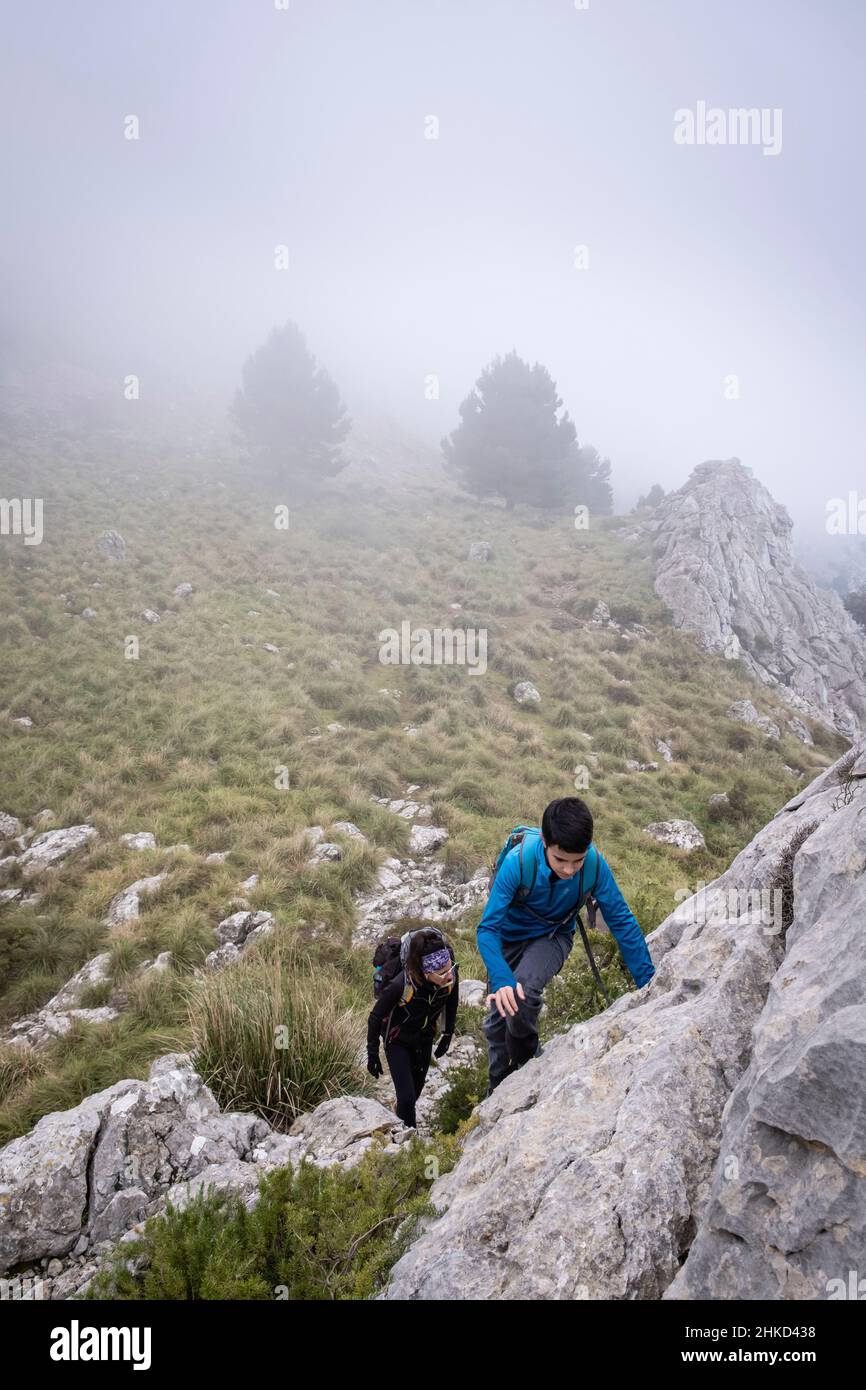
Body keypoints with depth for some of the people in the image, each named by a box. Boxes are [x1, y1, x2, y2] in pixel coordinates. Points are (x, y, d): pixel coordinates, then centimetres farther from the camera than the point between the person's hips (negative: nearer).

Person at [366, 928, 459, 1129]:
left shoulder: (451, 974, -29)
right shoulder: (401, 984, -39)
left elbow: (451, 1003, -4)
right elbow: (375, 1017, -21)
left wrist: (447, 1036, 6)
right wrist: (372, 1055, -11)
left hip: (424, 1037, 4)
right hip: (397, 1040, -4)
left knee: (418, 1086, 20)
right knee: (407, 1095, -8)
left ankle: (400, 1110, 52)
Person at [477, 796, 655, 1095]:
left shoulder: (594, 865, -31)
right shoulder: (518, 861, -36)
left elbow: (622, 921, -18)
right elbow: (487, 929, -34)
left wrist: (648, 981, -18)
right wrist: (501, 979, -49)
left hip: (553, 936, 0)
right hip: (510, 937, 1)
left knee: (524, 989, -29)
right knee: (498, 1016, 10)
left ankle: (528, 1063, 0)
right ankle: (497, 1088, 38)